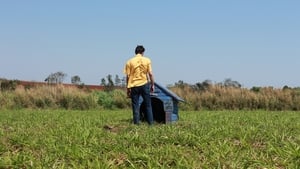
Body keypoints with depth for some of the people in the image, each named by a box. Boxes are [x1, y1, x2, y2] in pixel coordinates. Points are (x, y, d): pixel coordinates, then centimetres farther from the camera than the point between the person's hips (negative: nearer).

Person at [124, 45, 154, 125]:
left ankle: (136, 123, 4)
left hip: (134, 86, 0)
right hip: (144, 84, 0)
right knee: (148, 105, 10)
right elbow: (150, 74, -2)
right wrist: (152, 85, 7)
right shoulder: (147, 60, 1)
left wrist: (128, 88, 7)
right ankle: (150, 122, 11)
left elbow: (128, 76, 0)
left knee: (135, 106, 5)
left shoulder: (129, 62, 1)